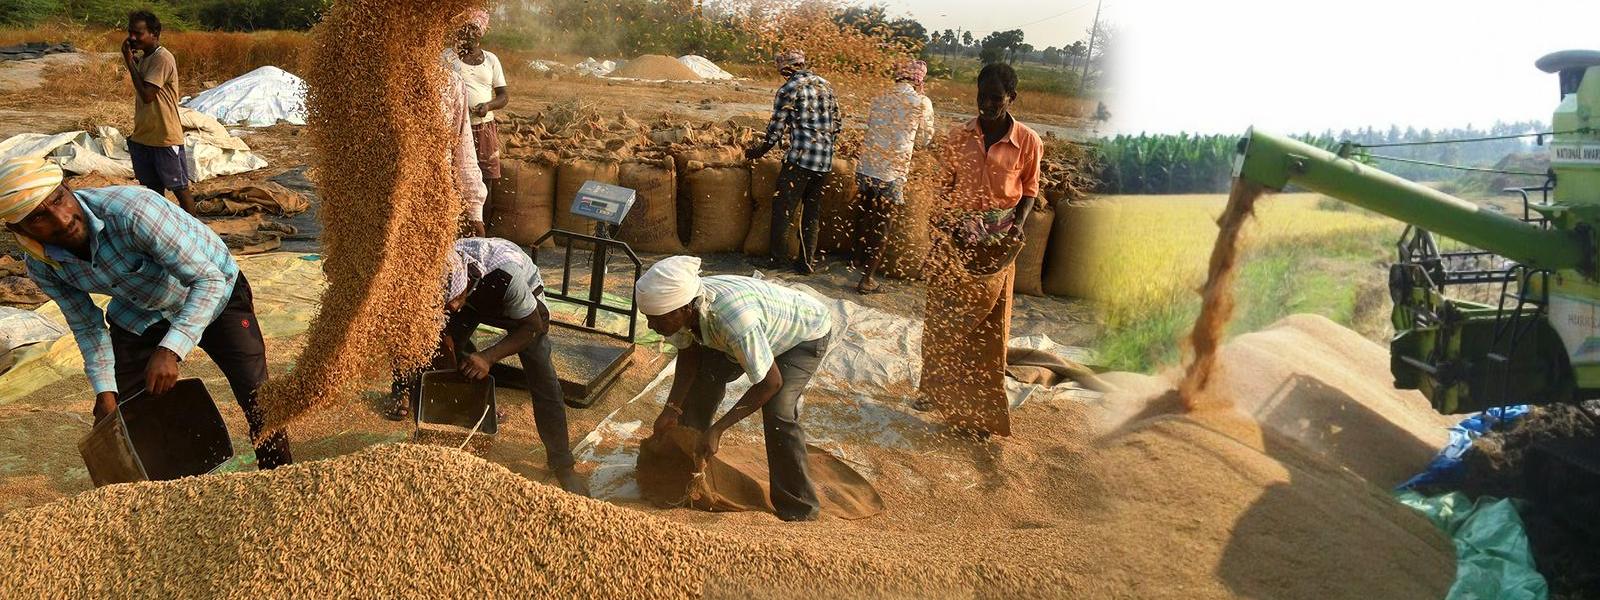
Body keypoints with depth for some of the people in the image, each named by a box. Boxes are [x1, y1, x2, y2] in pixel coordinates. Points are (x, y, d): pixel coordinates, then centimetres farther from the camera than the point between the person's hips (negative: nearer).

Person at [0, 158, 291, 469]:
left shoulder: (131, 210, -37)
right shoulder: (41, 266, -17)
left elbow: (209, 279, -33)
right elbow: (87, 327, 0)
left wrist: (170, 350, -40)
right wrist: (105, 391, -7)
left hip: (213, 292, -5)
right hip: (138, 316, 5)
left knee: (259, 404, -13)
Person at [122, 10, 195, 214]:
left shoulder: (163, 59, -16)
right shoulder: (143, 58, 11)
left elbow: (147, 95, -23)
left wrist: (129, 62, -17)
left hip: (165, 138, -8)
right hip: (143, 137, 8)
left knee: (179, 188, 1)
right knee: (153, 188, 14)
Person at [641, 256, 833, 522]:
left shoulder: (735, 320, -45)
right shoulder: (682, 305, -24)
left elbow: (771, 383, -33)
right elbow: (688, 357, -5)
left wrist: (718, 429, -31)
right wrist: (671, 409, -15)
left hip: (806, 333, -7)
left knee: (777, 412, -23)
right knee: (702, 380, 7)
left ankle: (799, 511, -5)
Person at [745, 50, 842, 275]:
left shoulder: (788, 90, -5)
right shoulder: (826, 85, 12)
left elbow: (776, 129, -3)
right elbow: (837, 124, 14)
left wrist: (758, 151, 11)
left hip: (800, 158, -6)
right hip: (825, 161, 6)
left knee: (783, 209, 5)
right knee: (812, 212, 12)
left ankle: (776, 257, 9)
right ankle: (808, 261, 14)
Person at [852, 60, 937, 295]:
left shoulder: (880, 100, 7)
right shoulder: (922, 103, -4)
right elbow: (924, 139, 6)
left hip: (865, 169, 4)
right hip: (891, 174, -4)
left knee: (864, 216, 23)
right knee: (881, 225, 8)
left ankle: (863, 257, 42)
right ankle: (867, 279, 11)